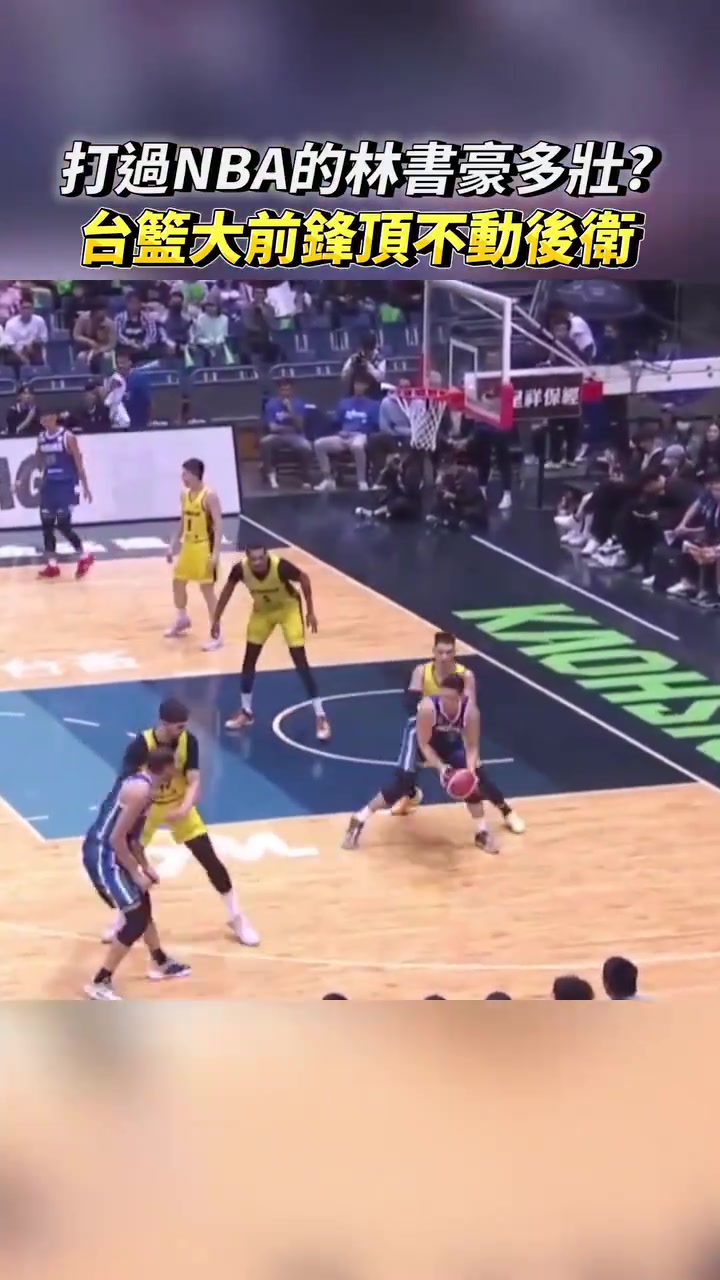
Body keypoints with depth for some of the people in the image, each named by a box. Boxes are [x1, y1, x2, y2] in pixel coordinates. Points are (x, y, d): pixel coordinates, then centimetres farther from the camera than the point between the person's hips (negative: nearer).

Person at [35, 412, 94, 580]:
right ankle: (52, 564, 11)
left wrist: (85, 488, -7)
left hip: (66, 485, -6)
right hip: (49, 485, 6)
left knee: (63, 525, -10)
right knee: (46, 525, 3)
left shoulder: (68, 437, -12)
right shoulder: (41, 438, 5)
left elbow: (79, 463, -8)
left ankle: (84, 557, 8)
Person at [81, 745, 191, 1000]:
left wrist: (145, 866, 20)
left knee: (143, 904, 25)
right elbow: (117, 838, -23)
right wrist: (136, 873, -14)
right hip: (103, 855, -10)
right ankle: (99, 984, -4)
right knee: (136, 920, -8)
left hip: (106, 852, 10)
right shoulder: (141, 791, -22)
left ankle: (161, 963, 45)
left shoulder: (139, 782, 10)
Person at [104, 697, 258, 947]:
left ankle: (236, 917, 11)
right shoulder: (141, 745, -28)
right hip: (147, 808, -1)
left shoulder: (189, 742, -20)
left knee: (210, 860, -2)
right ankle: (123, 919, 21)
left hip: (179, 806, 2)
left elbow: (194, 781, -20)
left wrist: (184, 809, -39)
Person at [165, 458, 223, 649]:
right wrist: (174, 545, 17)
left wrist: (216, 552, -24)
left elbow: (218, 524, -18)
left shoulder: (209, 496, -17)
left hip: (204, 547, -8)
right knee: (177, 582, 18)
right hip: (188, 545, 8)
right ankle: (182, 619, 43)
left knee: (207, 590, -4)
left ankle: (216, 635, 3)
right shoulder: (184, 494, 6)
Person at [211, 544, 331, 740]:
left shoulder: (280, 566, -37)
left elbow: (304, 578, -17)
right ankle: (246, 712, 22)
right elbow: (228, 588, -7)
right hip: (262, 610, 4)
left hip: (288, 607, -3)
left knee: (300, 660, -9)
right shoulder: (241, 568, -29)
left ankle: (320, 717, -4)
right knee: (249, 658, 5)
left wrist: (310, 612, -14)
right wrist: (216, 619, -4)